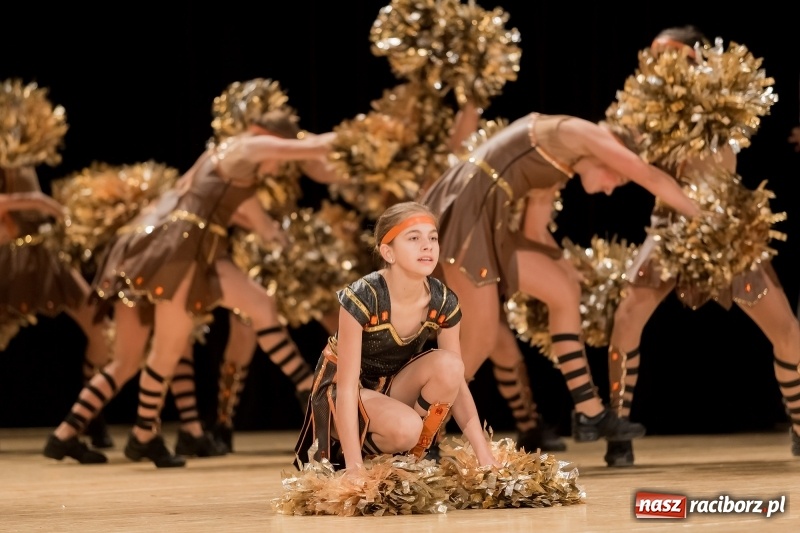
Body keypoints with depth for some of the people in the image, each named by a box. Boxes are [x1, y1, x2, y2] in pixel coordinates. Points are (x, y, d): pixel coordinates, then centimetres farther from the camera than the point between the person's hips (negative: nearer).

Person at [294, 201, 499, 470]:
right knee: (406, 427, -34)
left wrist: (485, 457, -16)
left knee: (447, 365, -24)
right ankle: (337, 449, -4)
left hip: (393, 388, 5)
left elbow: (457, 382, -8)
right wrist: (355, 468, -34)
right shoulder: (362, 298, -28)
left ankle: (414, 456, -6)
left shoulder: (444, 303, -13)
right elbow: (347, 387, -28)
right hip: (339, 390, -5)